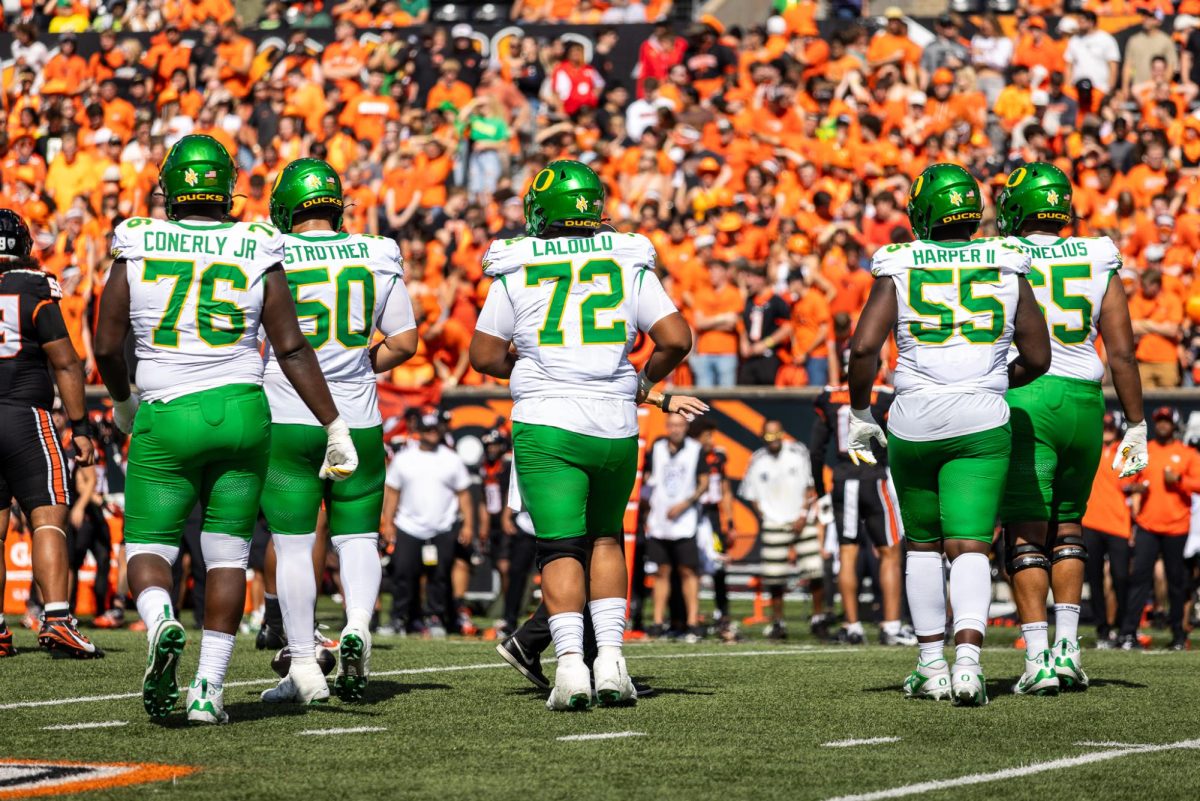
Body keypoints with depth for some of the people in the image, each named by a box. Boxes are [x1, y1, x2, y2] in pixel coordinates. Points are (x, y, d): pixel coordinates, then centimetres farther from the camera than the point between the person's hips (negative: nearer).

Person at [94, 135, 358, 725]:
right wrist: (335, 426, 2)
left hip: (164, 417, -1)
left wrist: (123, 403, 19)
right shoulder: (256, 252, 0)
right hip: (241, 411, 1)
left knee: (149, 548, 7)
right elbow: (291, 349, -3)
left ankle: (162, 623, -25)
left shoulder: (137, 248, -1)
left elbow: (106, 347, -1)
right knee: (227, 554, 9)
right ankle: (209, 688, 3)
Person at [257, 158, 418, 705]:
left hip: (287, 418, -2)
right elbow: (404, 342, 5)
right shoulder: (377, 257, 2)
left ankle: (304, 666, 0)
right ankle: (357, 627, -11)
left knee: (293, 543, 3)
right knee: (357, 535, 14)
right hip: (357, 419, 2)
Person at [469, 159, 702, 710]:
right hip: (615, 426, 2)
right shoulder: (629, 265, 6)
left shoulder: (517, 272, 2)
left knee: (560, 548, -2)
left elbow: (483, 357, 5)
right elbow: (677, 339, -1)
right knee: (605, 539, 19)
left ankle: (570, 661, -19)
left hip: (546, 424, -2)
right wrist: (647, 381, 17)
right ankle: (610, 656, 7)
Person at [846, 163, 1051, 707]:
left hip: (915, 423, 0)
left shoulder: (899, 270, -1)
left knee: (922, 544, 17)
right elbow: (1038, 359, 8)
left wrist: (859, 413, 3)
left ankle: (931, 666, 19)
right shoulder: (1007, 269, 5)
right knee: (970, 547, -5)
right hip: (982, 425, 0)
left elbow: (863, 347, -10)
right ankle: (967, 661, -24)